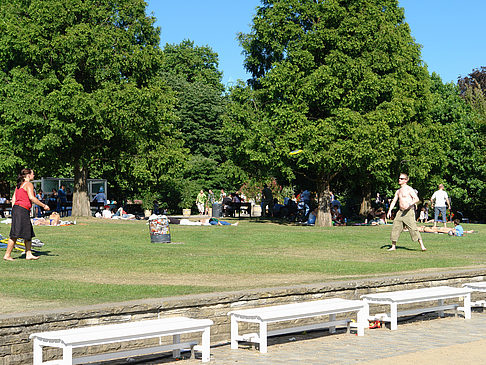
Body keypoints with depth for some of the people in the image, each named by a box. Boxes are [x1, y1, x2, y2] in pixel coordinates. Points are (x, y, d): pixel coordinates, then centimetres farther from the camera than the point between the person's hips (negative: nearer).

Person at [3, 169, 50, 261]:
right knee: (15, 234, -7)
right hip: (22, 209, -10)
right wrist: (44, 206, -10)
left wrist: (14, 211, 20)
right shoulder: (29, 184, -5)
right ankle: (7, 255, -6)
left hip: (16, 208, 10)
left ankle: (28, 254, 11)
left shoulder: (19, 185, 21)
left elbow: (13, 199, 18)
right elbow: (31, 198, -16)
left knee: (29, 234, 11)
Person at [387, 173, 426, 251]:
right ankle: (393, 246, 10)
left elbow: (416, 199, -14)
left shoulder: (409, 189, -5)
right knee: (395, 228, 2)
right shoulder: (398, 191, 18)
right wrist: (390, 210, 8)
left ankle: (422, 246, -11)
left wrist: (410, 204, -28)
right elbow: (394, 201, 20)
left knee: (413, 228, -14)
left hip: (409, 212, -7)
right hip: (400, 212, 7)